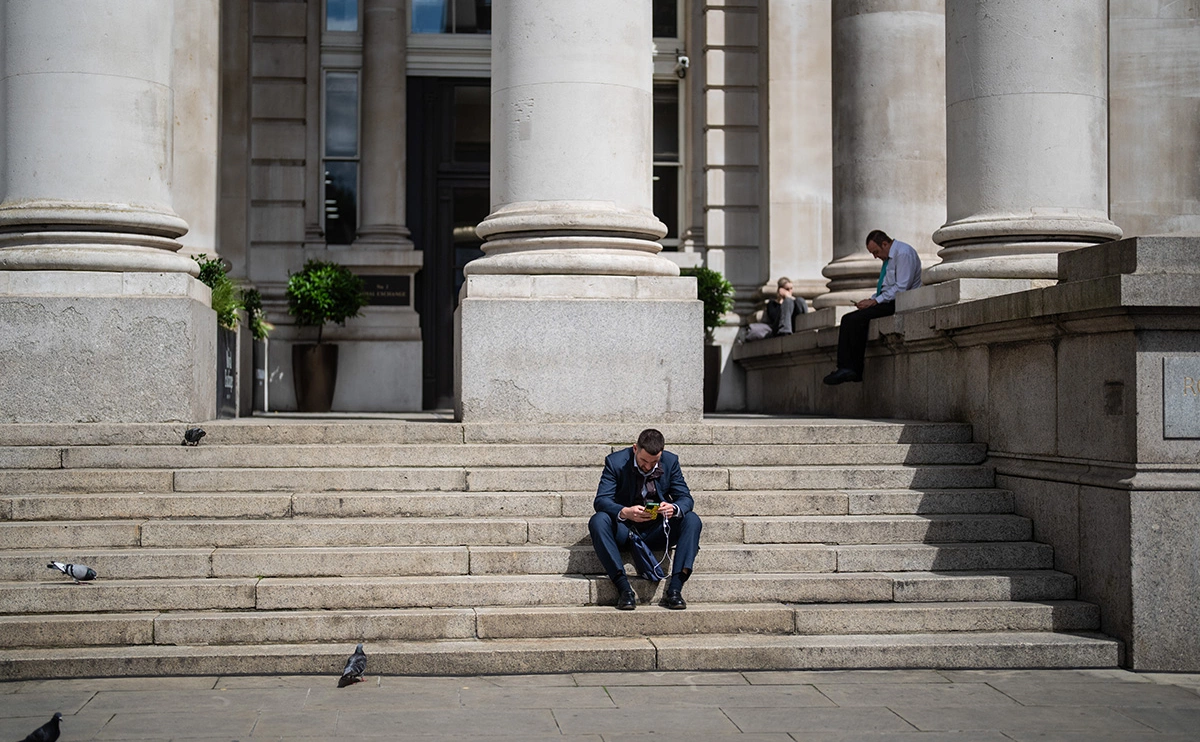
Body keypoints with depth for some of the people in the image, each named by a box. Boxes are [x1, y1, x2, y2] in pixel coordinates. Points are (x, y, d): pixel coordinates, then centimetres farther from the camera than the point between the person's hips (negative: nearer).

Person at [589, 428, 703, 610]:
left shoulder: (670, 461, -3)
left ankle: (674, 589, -29)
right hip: (624, 529, -2)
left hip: (657, 531, 2)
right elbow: (601, 500, -19)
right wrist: (625, 512, -40)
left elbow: (686, 498, -6)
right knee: (598, 521, -32)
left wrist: (674, 508, -31)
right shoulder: (616, 462, -10)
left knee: (692, 520, -23)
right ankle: (623, 587, -36)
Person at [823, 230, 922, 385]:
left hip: (899, 303, -10)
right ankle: (846, 368, -15)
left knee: (856, 319, -24)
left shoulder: (903, 253, -13)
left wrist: (875, 301, -18)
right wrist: (870, 299, 3)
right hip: (888, 302, 10)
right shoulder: (888, 257, 19)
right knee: (848, 319, -5)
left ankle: (852, 369, -20)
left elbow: (901, 288, -20)